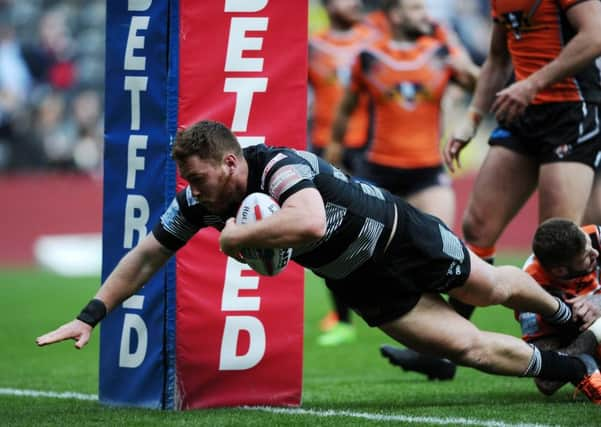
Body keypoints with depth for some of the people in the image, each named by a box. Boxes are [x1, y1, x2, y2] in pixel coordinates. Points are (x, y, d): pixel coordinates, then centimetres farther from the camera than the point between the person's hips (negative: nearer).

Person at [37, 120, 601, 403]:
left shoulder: (281, 167, -39)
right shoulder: (197, 202, -18)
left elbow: (309, 222, -61)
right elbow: (146, 256, -6)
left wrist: (238, 235, -47)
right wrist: (90, 317, -14)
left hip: (402, 236, -5)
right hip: (360, 282, 5)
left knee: (494, 289, 18)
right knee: (464, 346, 4)